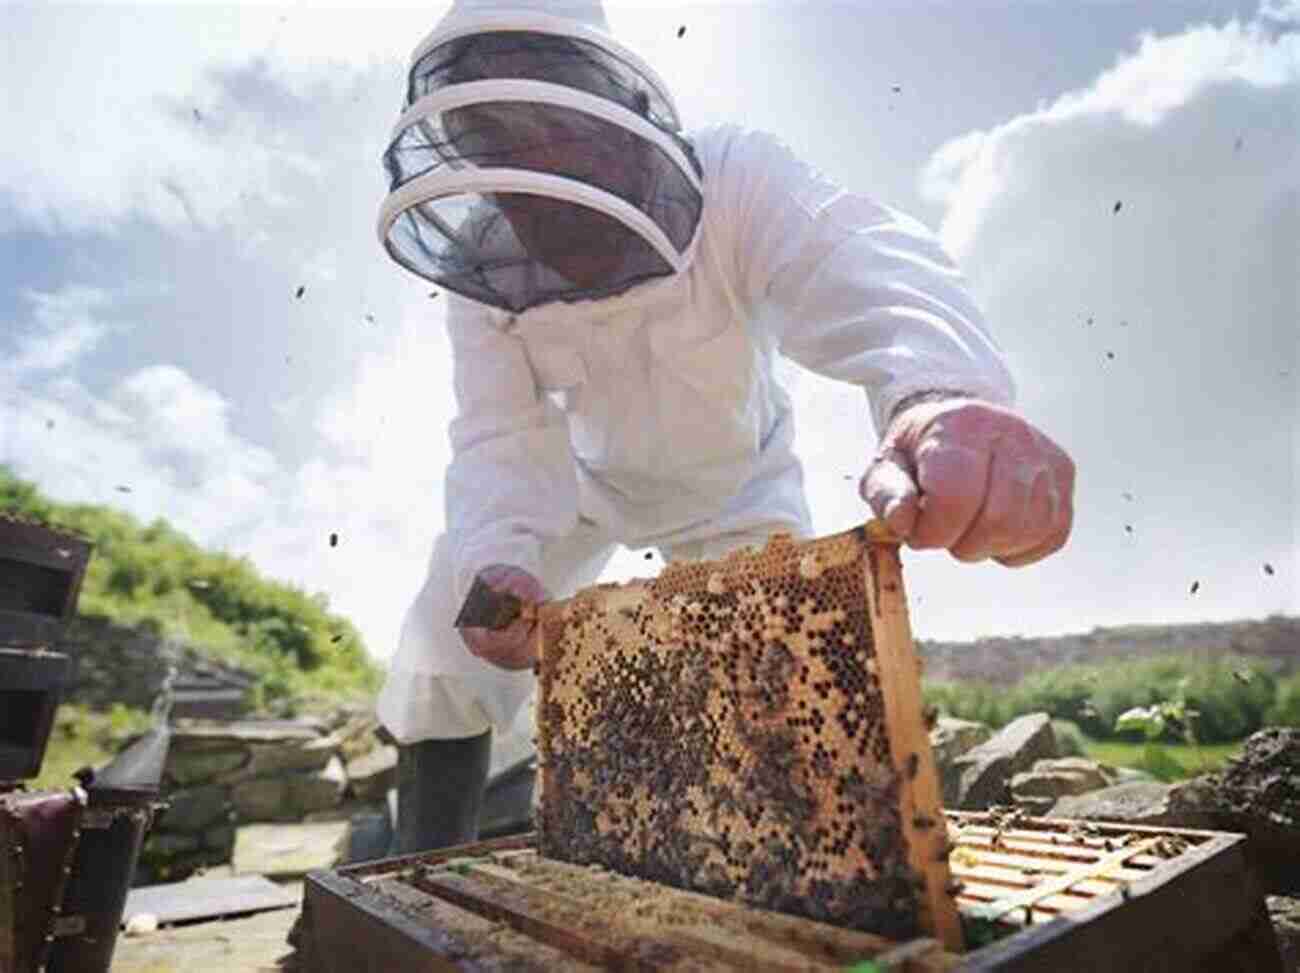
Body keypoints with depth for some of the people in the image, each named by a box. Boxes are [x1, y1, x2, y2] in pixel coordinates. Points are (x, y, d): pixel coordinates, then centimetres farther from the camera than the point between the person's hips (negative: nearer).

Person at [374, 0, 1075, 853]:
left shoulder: (734, 180, -32)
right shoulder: (484, 273, -21)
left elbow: (867, 269, -51)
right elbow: (504, 446, -27)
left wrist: (942, 389, -75)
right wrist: (495, 562, -50)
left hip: (734, 489, -1)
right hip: (589, 482, 2)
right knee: (444, 651, -4)